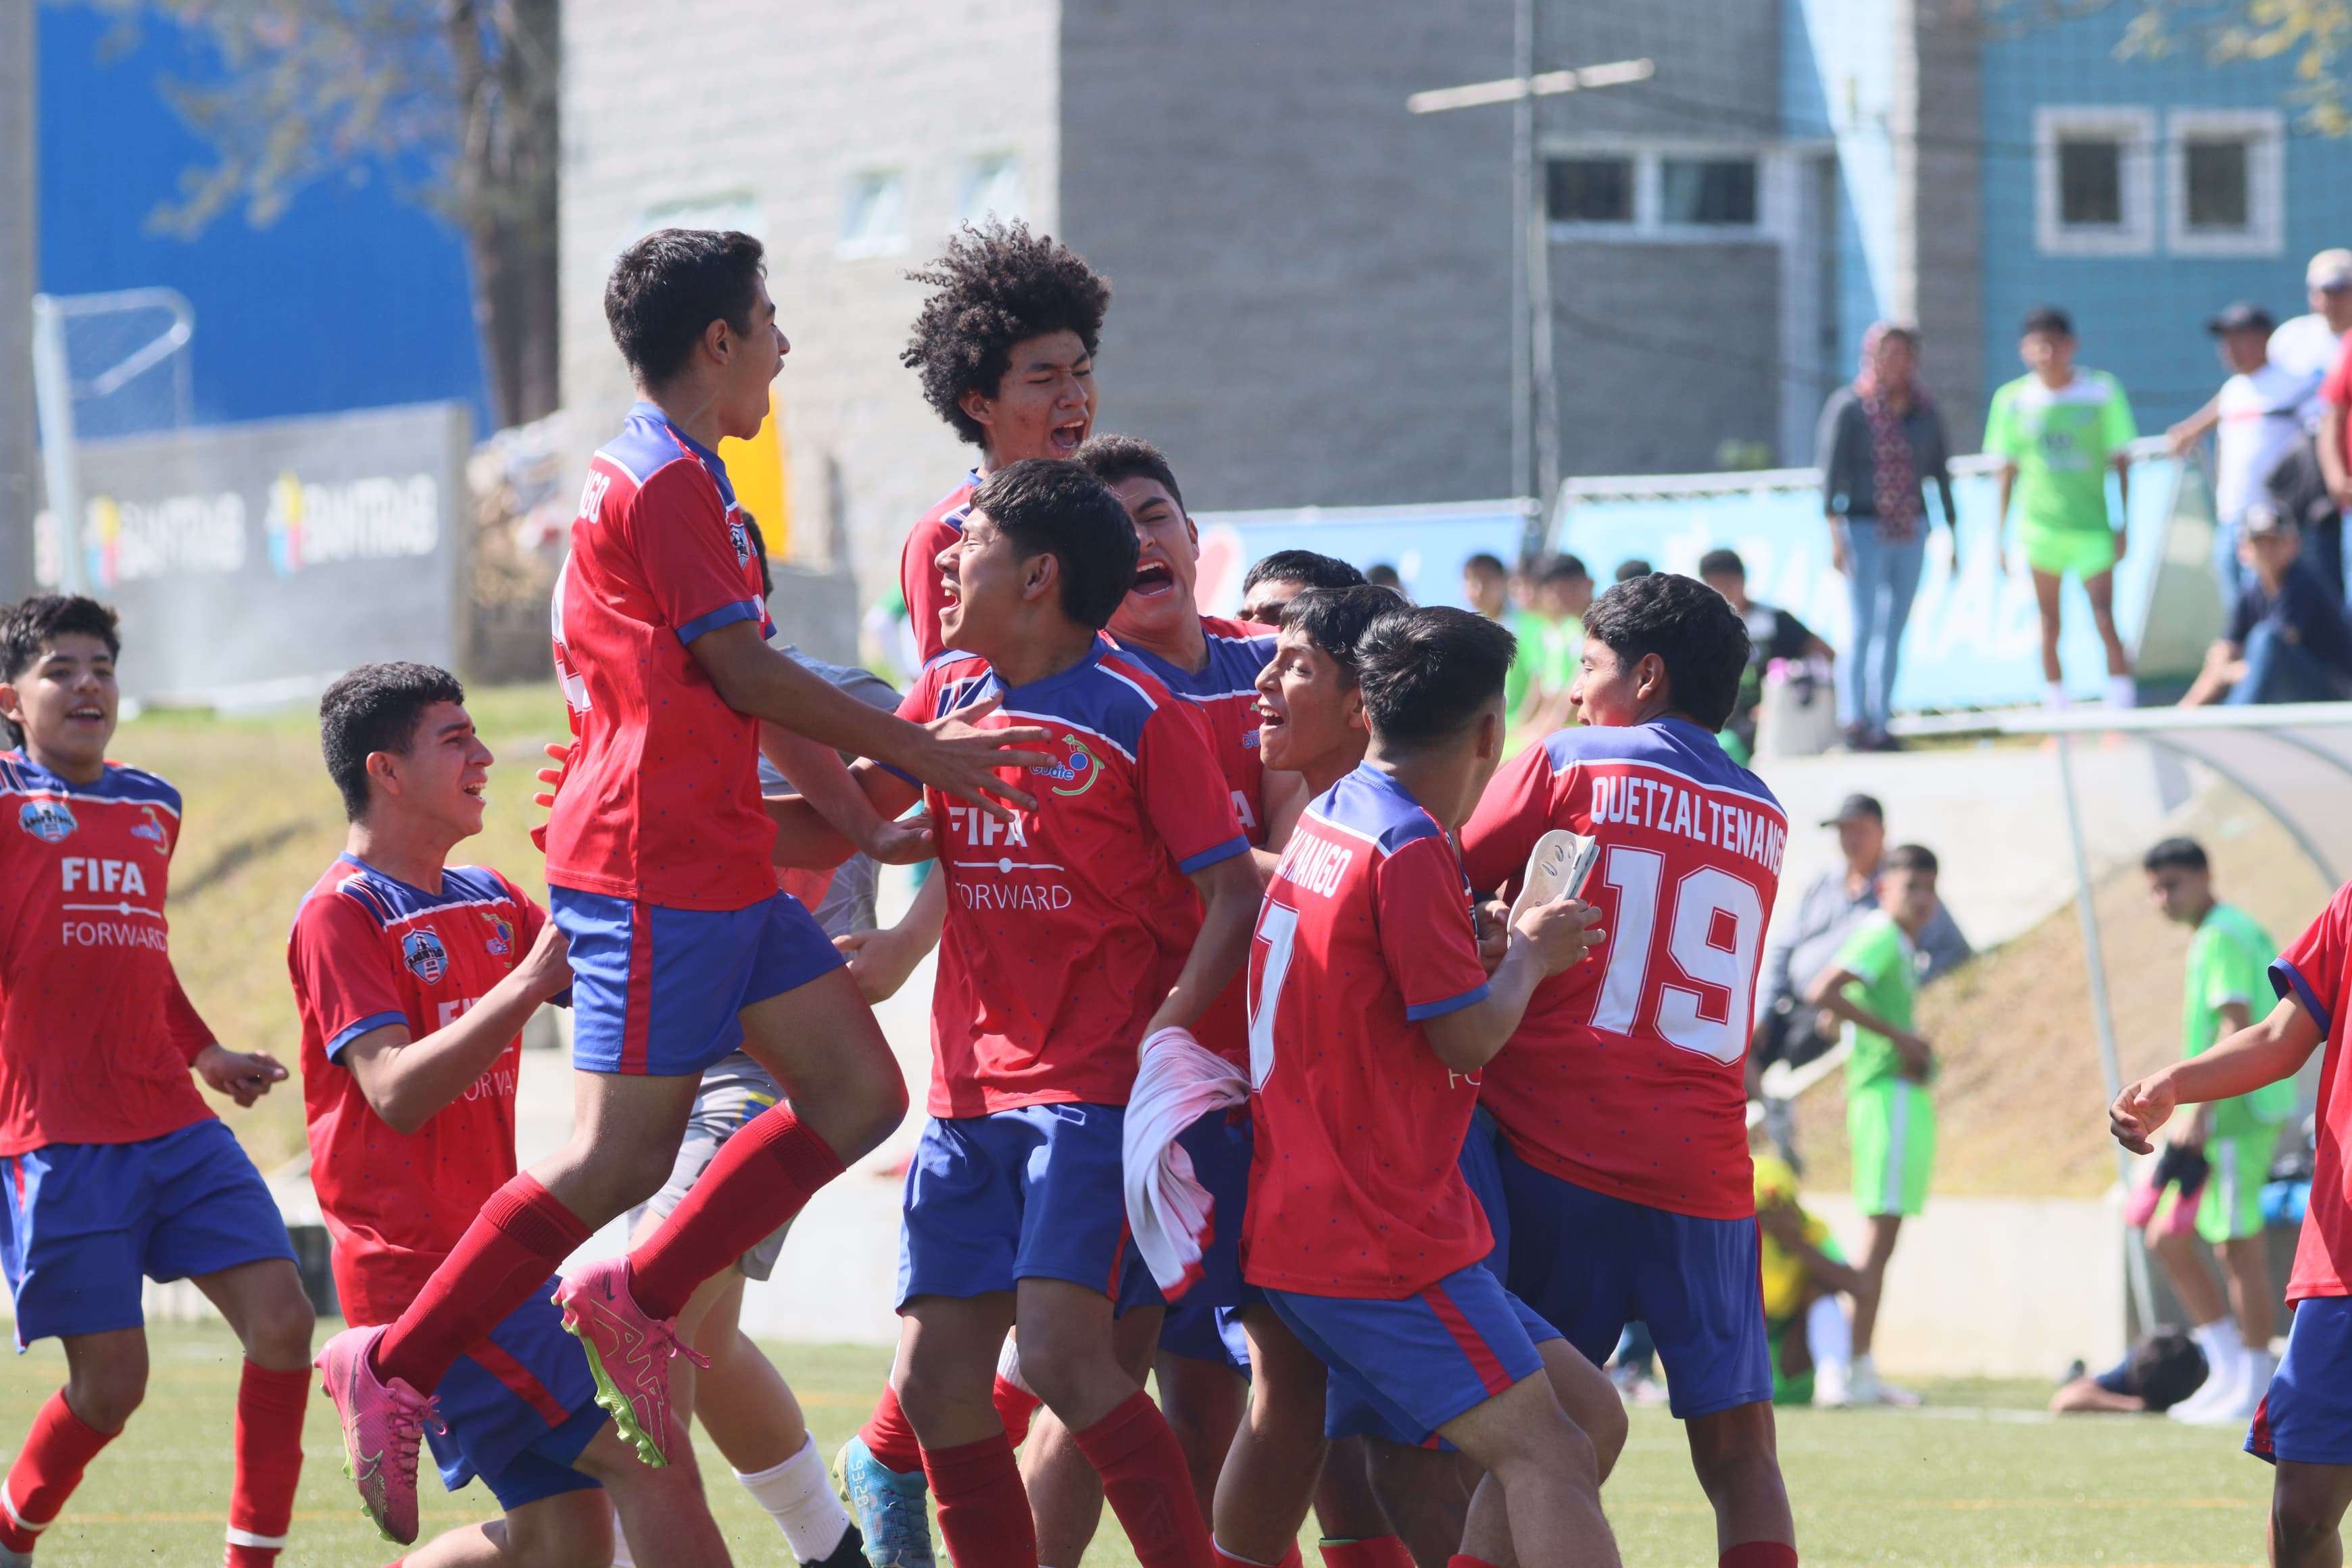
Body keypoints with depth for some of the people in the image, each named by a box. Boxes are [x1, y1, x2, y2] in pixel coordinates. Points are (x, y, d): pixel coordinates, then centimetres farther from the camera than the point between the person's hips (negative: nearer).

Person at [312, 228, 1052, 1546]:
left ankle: (637, 1300, 9)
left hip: (723, 863, 10)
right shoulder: (665, 483, -13)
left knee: (859, 1093, 5)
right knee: (623, 1155, -9)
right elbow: (746, 673, -14)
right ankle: (395, 1367, -1)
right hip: (658, 874, -10)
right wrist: (917, 750, -7)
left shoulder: (674, 480, 20)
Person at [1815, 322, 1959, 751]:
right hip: (1863, 530, -5)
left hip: (1910, 533, 5)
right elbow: (1832, 472, -10)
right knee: (1864, 627, -13)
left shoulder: (1925, 411, 7)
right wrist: (1834, 535, -18)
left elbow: (1941, 474, 13)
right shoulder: (1850, 408, -7)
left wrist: (1952, 533, 12)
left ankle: (1880, 724, 11)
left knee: (1894, 632, 7)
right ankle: (1854, 719, -14)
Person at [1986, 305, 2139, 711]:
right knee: (2049, 626, 4)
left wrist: (2123, 522, -2)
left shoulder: (2102, 391, -1)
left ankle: (2121, 708, -8)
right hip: (2040, 526, 1)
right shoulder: (2013, 400, 3)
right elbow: (2008, 472, 9)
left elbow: (2121, 463, 3)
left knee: (2105, 621, -10)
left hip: (2093, 525, -1)